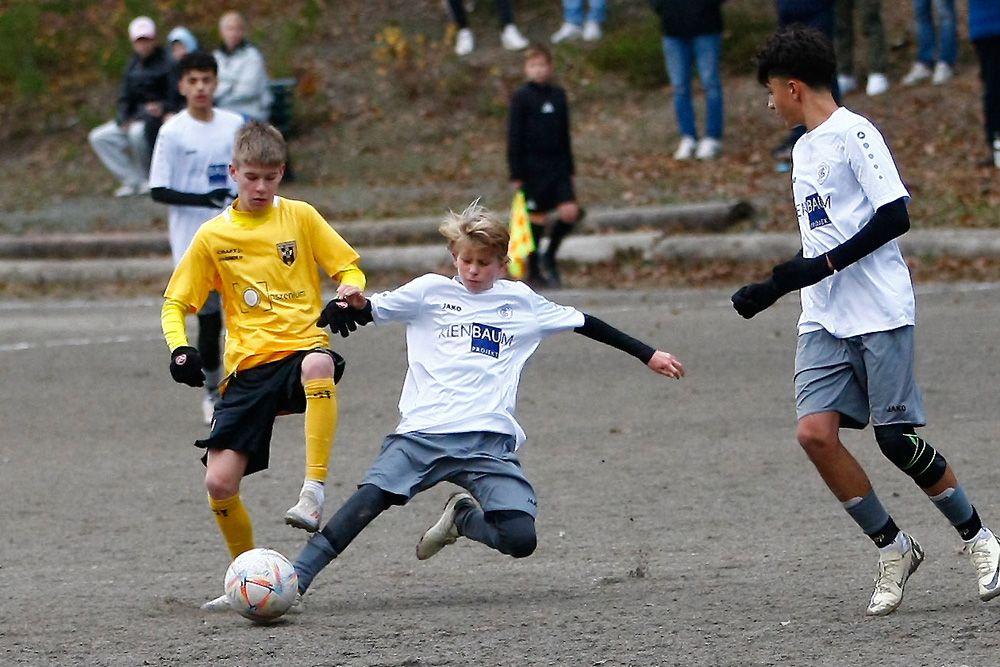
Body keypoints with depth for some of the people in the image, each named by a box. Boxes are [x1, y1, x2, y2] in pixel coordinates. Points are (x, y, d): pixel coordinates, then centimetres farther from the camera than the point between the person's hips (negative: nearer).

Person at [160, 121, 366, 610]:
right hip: (248, 366, 2)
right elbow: (175, 303, 13)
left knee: (319, 365, -42)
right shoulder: (213, 235, 7)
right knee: (219, 483, -9)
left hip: (302, 348, -2)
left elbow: (349, 270, 9)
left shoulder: (300, 217, 5)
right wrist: (179, 349, -6)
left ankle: (314, 492, -36)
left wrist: (345, 300, -14)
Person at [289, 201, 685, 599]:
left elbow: (582, 324, 27)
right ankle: (296, 577, -21)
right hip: (425, 431, -1)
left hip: (489, 440, 1)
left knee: (520, 540, -17)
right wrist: (355, 306, -11)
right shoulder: (430, 291, 14)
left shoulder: (520, 301, 19)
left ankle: (463, 517, 14)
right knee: (370, 498, -25)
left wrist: (648, 355, 29)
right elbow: (369, 313, 14)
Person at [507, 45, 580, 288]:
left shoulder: (558, 95, 8)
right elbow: (514, 138, -6)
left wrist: (569, 168, 15)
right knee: (537, 219, 1)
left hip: (558, 166, 4)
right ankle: (533, 272, 13)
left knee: (570, 212, -9)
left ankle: (549, 256, 13)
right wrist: (516, 174, -9)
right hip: (533, 166, -4)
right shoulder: (522, 97, -5)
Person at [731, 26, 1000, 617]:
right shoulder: (804, 149, 19)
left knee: (896, 437, -8)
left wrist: (822, 265, -20)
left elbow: (895, 215, -16)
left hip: (880, 313, -7)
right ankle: (893, 548, 3)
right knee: (815, 431, -10)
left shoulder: (855, 134, -8)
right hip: (824, 321, 7)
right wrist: (772, 290, 26)